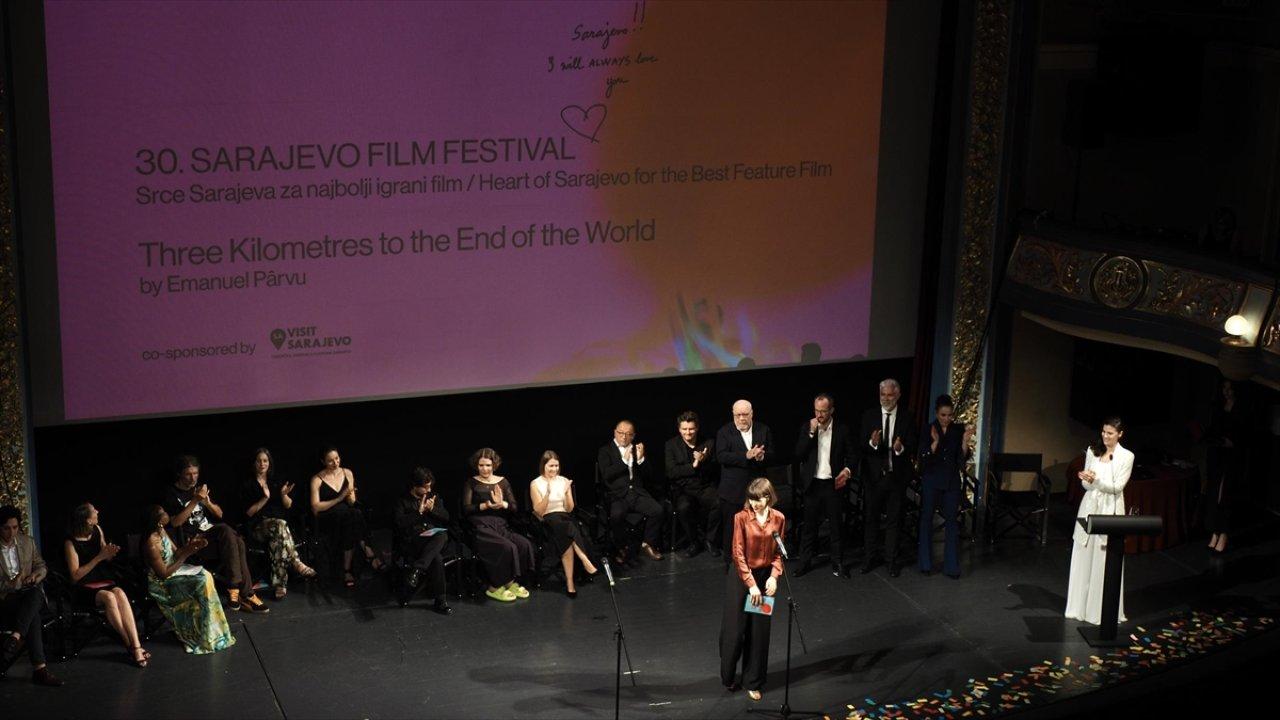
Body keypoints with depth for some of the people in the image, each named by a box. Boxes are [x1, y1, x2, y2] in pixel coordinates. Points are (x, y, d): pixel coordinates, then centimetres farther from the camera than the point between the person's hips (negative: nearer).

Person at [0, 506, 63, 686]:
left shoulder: (28, 542, 12)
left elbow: (42, 566, 18)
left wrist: (35, 575, -6)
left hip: (30, 593, 4)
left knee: (35, 592, -37)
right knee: (33, 615, -36)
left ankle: (15, 637, -48)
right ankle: (39, 668, -44)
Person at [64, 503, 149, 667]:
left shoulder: (97, 531, 7)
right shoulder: (71, 543, -10)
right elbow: (75, 576, -13)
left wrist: (110, 553, -5)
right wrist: (100, 557, -16)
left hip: (105, 581, 5)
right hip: (83, 589, -4)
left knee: (120, 593, -29)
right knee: (109, 597, -34)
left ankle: (136, 646, -39)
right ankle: (129, 645, -25)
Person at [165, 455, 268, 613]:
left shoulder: (200, 487, 18)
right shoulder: (172, 494, 0)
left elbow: (219, 514, 16)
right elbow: (175, 522, -14)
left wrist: (207, 502, -6)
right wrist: (195, 501, -20)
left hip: (211, 532, 6)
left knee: (238, 543, -27)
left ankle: (234, 588, -25)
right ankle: (245, 595, -30)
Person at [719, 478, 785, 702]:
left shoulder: (778, 519, -4)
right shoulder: (741, 518, -14)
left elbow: (778, 552, 3)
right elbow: (738, 554, -15)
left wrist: (774, 576, -12)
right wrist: (751, 584, -19)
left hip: (765, 576, 3)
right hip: (742, 576, -3)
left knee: (759, 631, 8)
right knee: (734, 628, 4)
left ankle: (753, 682, 21)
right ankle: (728, 676, 25)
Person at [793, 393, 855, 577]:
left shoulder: (842, 429, -2)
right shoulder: (806, 427, 2)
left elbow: (852, 454, 2)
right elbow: (798, 454, -5)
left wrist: (847, 470, -18)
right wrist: (811, 433, -15)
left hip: (833, 484, -1)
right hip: (812, 484, 1)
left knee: (837, 524, 6)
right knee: (809, 524, 8)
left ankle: (837, 562, 16)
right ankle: (805, 562, 16)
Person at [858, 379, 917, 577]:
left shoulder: (907, 418, -3)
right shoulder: (869, 416, -1)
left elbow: (913, 448, -5)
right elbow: (862, 447, -5)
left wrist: (901, 449, -27)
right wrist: (872, 443, -27)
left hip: (897, 477, -1)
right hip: (874, 475, 1)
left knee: (893, 520, 9)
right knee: (871, 518, 10)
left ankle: (891, 560, 18)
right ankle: (872, 556, 23)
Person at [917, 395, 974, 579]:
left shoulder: (959, 429, 1)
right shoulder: (928, 429, -4)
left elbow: (963, 457, -1)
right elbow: (924, 458, -10)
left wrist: (965, 441, -18)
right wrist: (935, 442, -25)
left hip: (952, 480, 1)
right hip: (931, 479, -1)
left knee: (952, 520, 0)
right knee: (927, 518, 5)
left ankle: (951, 566, 3)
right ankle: (926, 563, 14)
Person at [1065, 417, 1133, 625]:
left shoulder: (1126, 457, -5)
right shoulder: (1092, 451, 7)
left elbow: (1117, 487, -9)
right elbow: (1087, 484, 8)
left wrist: (1096, 480, -24)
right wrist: (1086, 479, -16)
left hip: (1110, 510, -4)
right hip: (1090, 506, 4)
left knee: (1104, 560, -3)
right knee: (1084, 558, 7)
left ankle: (1103, 609, 5)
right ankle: (1080, 606, 15)